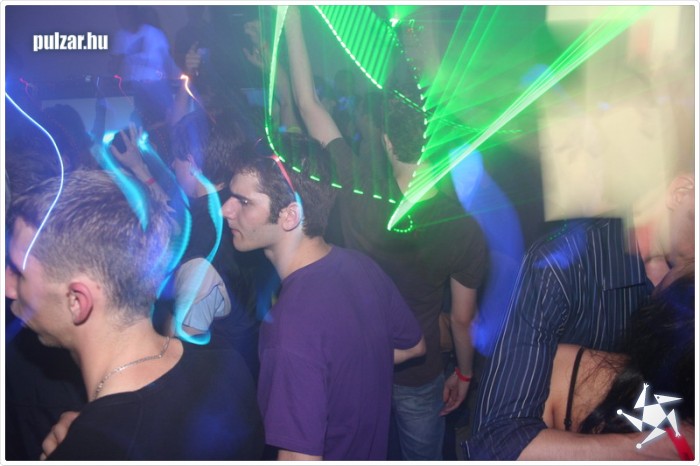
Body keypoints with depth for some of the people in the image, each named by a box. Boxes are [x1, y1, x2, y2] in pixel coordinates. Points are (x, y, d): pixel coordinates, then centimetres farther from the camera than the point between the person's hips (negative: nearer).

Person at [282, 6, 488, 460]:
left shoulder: (358, 185, -25)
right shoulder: (466, 232, -25)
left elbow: (308, 104, -14)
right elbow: (463, 320, -12)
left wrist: (291, 16, -8)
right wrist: (464, 374, 8)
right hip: (419, 379, -1)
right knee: (423, 456, 25)